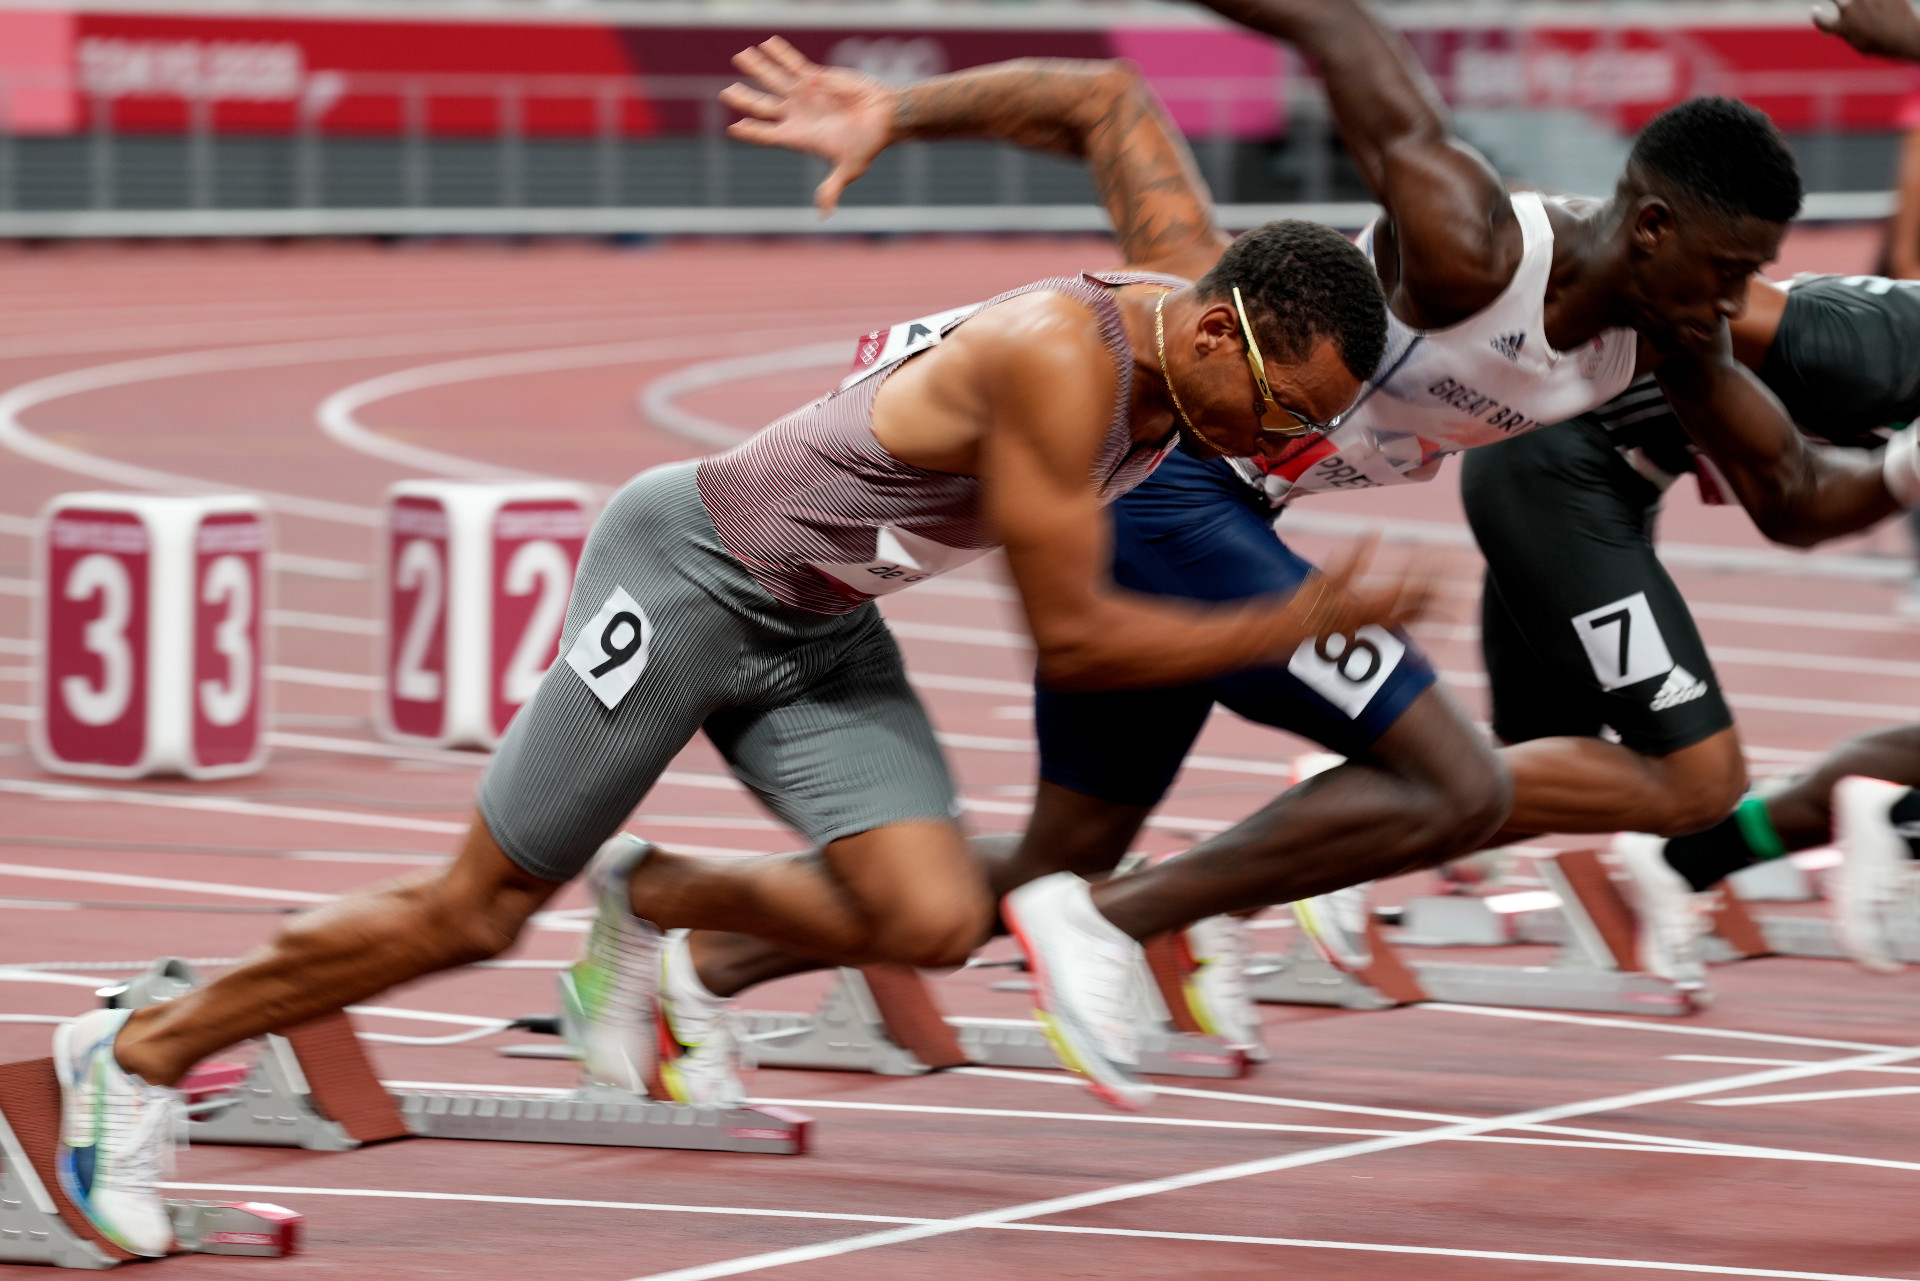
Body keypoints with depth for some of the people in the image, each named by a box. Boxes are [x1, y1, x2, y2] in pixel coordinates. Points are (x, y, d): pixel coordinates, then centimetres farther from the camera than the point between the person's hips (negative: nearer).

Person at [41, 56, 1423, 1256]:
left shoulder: (1201, 291, -8)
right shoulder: (1061, 362, -33)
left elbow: (1118, 109, 12)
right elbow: (1073, 640, -28)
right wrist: (1305, 623, -24)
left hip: (821, 630, 8)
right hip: (691, 574, -8)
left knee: (932, 919, -11)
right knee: (475, 914, 1)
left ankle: (653, 896, 16)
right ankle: (144, 1051, 19)